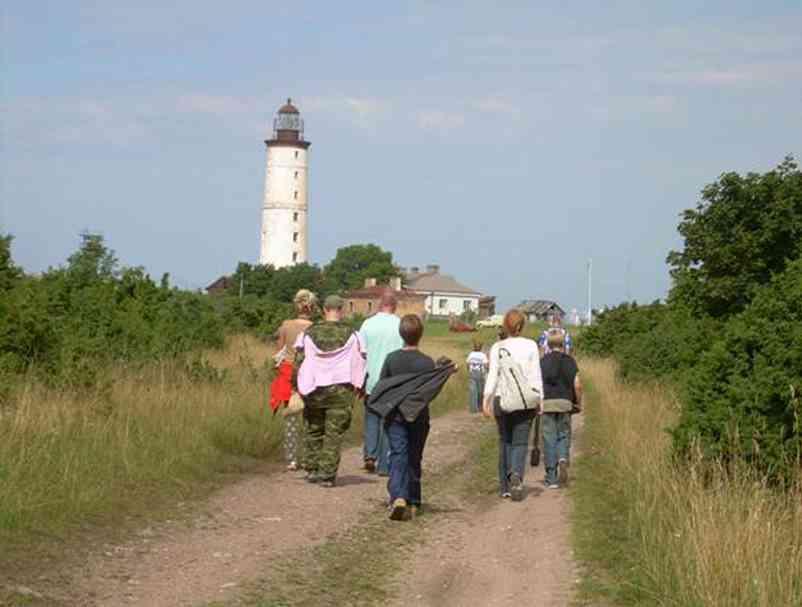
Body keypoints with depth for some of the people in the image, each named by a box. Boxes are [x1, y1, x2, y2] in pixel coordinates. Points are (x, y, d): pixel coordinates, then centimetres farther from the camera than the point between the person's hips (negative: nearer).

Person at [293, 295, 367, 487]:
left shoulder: (308, 333, 3)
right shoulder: (351, 335, 0)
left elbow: (299, 361, 3)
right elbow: (360, 363, 2)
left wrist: (298, 388, 9)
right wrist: (357, 388, 12)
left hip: (314, 390, 2)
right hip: (341, 390, -2)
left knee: (314, 431, 16)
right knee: (334, 433, 0)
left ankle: (312, 470, 19)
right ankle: (328, 474, -4)